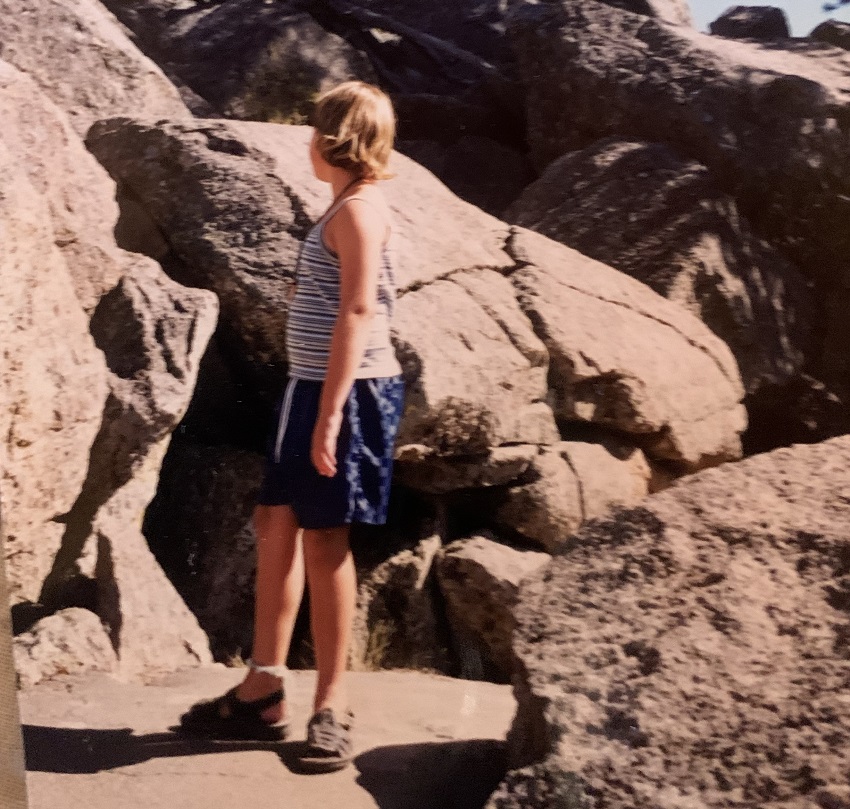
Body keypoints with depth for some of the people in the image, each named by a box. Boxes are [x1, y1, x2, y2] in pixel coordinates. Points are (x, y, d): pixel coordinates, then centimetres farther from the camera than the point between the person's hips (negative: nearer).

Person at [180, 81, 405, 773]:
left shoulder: (359, 209, -12)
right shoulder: (351, 206, 17)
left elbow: (358, 313, -20)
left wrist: (330, 413, -24)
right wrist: (317, 405, 18)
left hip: (347, 392, -10)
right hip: (316, 386, 10)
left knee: (324, 536, -4)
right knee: (277, 522, 12)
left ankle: (331, 705, 8)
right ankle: (263, 689, 21)